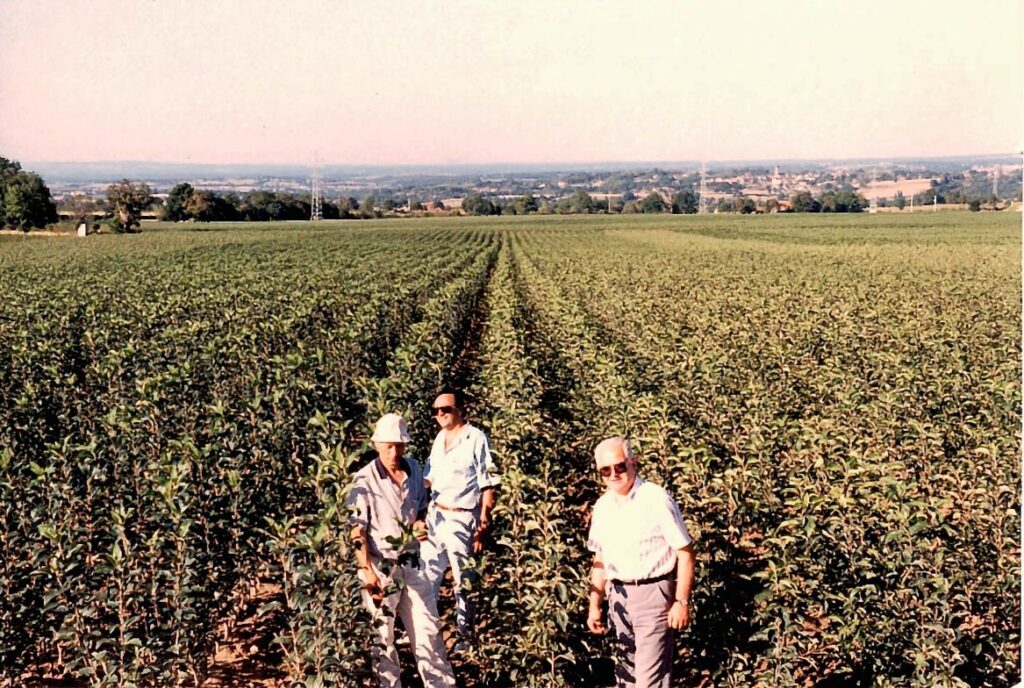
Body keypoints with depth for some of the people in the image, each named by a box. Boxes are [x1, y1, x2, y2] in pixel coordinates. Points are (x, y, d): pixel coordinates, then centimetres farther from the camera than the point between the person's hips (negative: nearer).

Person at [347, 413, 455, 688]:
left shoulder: (414, 470, 1)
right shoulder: (364, 480, -14)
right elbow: (356, 530, -14)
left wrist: (420, 525, -7)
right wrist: (367, 570, -20)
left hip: (412, 563, 4)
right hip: (380, 567, -4)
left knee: (428, 628, 10)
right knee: (382, 634, 7)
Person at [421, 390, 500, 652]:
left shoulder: (476, 438, -12)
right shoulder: (439, 438, 9)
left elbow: (488, 485, -12)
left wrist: (483, 527, -14)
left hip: (461, 519, -7)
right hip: (435, 515, 7)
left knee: (464, 580, 6)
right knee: (427, 576, 13)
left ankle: (466, 635, 20)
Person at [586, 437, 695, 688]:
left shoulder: (657, 500, -14)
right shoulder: (602, 506, 5)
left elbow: (685, 553, -12)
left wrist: (682, 602, -14)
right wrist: (594, 605, 11)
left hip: (653, 593, -6)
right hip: (618, 595, 6)